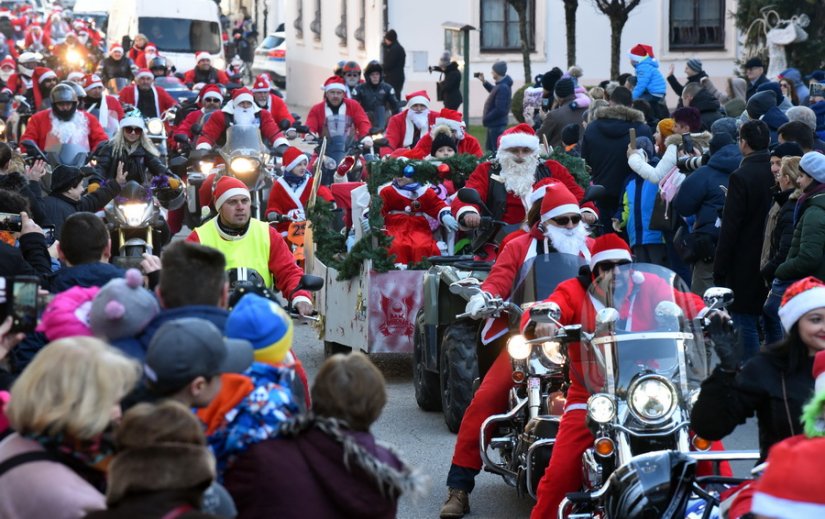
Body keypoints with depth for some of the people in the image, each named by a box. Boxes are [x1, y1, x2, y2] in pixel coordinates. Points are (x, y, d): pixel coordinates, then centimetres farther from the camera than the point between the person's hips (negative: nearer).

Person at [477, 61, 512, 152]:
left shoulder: (502, 88, -26)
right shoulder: (501, 85, 6)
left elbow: (499, 110, -29)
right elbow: (494, 92, 30)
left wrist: (486, 118, -18)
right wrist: (484, 82, 21)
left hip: (497, 125, -11)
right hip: (494, 124, 11)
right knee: (489, 148, 21)